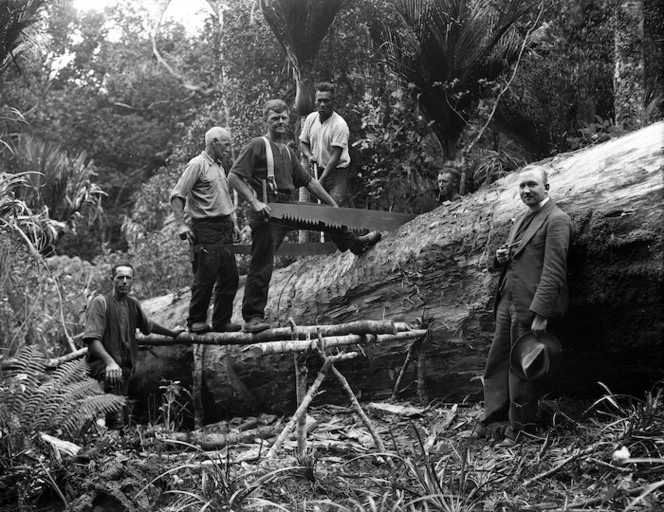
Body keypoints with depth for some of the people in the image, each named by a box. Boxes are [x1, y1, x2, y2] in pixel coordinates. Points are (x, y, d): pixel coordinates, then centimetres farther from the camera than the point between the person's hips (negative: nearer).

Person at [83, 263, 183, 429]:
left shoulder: (133, 304, 16)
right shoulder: (100, 303, -5)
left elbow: (148, 325, 36)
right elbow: (91, 338, -16)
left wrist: (171, 332, 47)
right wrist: (109, 361, -30)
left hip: (126, 365, 7)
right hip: (103, 364, -7)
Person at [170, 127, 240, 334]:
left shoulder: (219, 167, 19)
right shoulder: (197, 165, -8)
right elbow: (177, 196, -13)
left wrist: (231, 223, 18)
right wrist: (182, 225, -21)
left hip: (224, 228, 8)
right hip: (206, 229, -8)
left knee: (229, 276, 7)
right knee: (205, 276, -6)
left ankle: (222, 321, 15)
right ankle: (196, 321, 5)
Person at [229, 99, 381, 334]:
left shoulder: (288, 152, 18)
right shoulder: (257, 146, -6)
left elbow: (309, 181, 23)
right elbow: (234, 176, -13)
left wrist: (333, 204, 23)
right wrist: (254, 202, -22)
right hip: (267, 212, -8)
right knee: (262, 266, -7)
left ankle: (355, 244, 47)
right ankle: (253, 317, 0)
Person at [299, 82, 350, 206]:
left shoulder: (340, 125, -16)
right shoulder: (311, 118, 3)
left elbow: (335, 157, -19)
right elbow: (303, 143, 15)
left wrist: (321, 180, -23)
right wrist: (309, 155, -8)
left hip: (337, 172, -5)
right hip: (317, 170, 5)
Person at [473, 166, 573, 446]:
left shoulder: (556, 220, -10)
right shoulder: (521, 220, 18)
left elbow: (553, 270, -17)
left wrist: (540, 314, -22)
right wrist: (501, 258, 4)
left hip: (531, 305, -8)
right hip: (506, 302, 8)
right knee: (497, 360, 10)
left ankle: (520, 429, 11)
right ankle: (491, 415, 20)